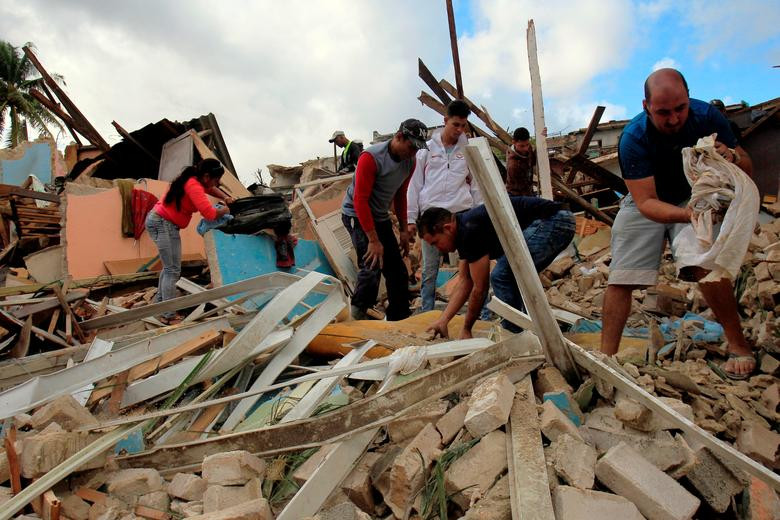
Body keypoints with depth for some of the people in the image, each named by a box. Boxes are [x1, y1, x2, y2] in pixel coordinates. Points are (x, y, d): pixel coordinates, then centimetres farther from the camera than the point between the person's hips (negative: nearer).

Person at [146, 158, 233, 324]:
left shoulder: (193, 180, 8)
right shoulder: (193, 185, -21)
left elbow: (210, 189, 30)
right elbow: (209, 213, -30)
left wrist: (226, 198, 14)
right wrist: (224, 210, -10)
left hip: (158, 221, 10)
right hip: (163, 224, -10)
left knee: (169, 267, 18)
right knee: (173, 270, -9)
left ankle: (159, 304, 30)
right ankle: (168, 316, -5)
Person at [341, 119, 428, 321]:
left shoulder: (410, 162, -1)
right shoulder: (371, 157, -23)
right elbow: (360, 200, -24)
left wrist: (404, 230, 10)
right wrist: (373, 240, -25)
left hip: (381, 217, 7)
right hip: (357, 215, -7)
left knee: (397, 271, 6)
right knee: (372, 266, -18)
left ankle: (399, 321, 20)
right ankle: (359, 315, 4)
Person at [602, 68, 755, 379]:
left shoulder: (706, 115, -19)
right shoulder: (633, 138, -27)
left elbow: (747, 170, -8)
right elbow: (646, 203, -31)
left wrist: (732, 157, -32)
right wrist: (686, 214, -49)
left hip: (694, 198, 1)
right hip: (646, 204, -1)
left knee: (704, 264, -24)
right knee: (620, 278, -10)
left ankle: (738, 344, -5)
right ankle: (606, 357, -2)